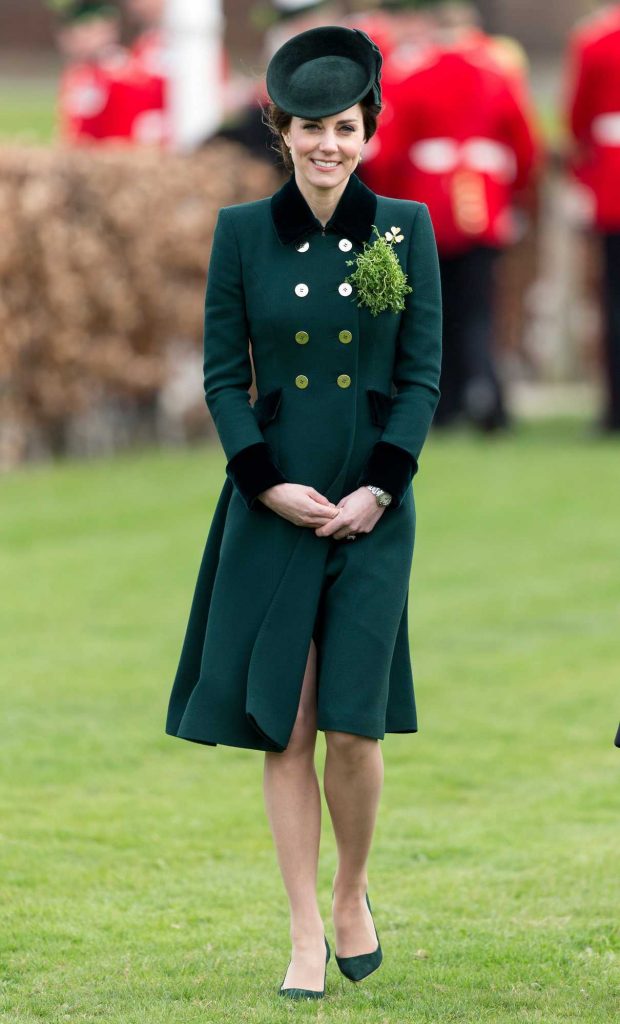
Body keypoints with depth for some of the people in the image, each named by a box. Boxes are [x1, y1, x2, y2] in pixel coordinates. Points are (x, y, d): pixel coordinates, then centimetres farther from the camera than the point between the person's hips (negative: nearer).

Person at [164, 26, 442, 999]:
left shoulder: (406, 229, 2)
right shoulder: (243, 233, 2)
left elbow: (424, 373, 2)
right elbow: (223, 375, 3)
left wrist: (379, 487, -9)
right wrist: (269, 483, -9)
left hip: (373, 506, 0)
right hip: (271, 506, 0)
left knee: (354, 726, -5)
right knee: (285, 726, -1)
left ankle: (354, 898, 20)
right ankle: (306, 937, 7)